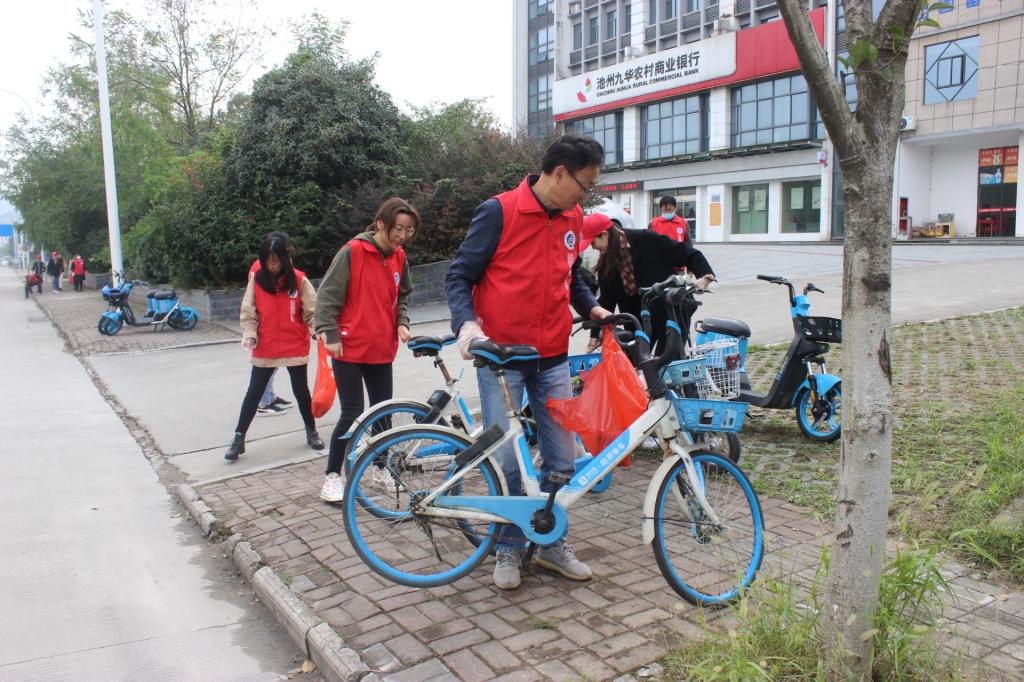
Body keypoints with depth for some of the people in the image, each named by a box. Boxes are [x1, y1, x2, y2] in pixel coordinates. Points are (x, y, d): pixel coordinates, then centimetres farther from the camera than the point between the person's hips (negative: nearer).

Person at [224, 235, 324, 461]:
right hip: (264, 349, 1)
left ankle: (311, 431, 28)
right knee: (254, 393, 6)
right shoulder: (256, 279, -4)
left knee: (300, 390, 11)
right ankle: (239, 440, 15)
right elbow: (248, 312, -1)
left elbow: (312, 310, -5)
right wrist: (249, 334, -14)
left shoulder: (299, 280, -8)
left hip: (295, 347, -1)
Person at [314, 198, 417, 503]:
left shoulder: (399, 257, 5)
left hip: (382, 349, 6)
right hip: (349, 349, -6)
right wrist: (331, 334, -14)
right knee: (353, 413, -4)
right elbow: (327, 295, -11)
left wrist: (402, 323, 3)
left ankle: (380, 467, 30)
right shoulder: (353, 251, -13)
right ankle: (333, 475, 11)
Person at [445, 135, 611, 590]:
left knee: (563, 459, 7)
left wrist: (591, 308, 6)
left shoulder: (572, 218, 8)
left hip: (552, 359, 5)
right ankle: (510, 548, 20)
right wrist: (466, 323, -24)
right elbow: (459, 276, -8)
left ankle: (552, 543, 27)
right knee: (508, 460, -1)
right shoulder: (498, 212, -10)